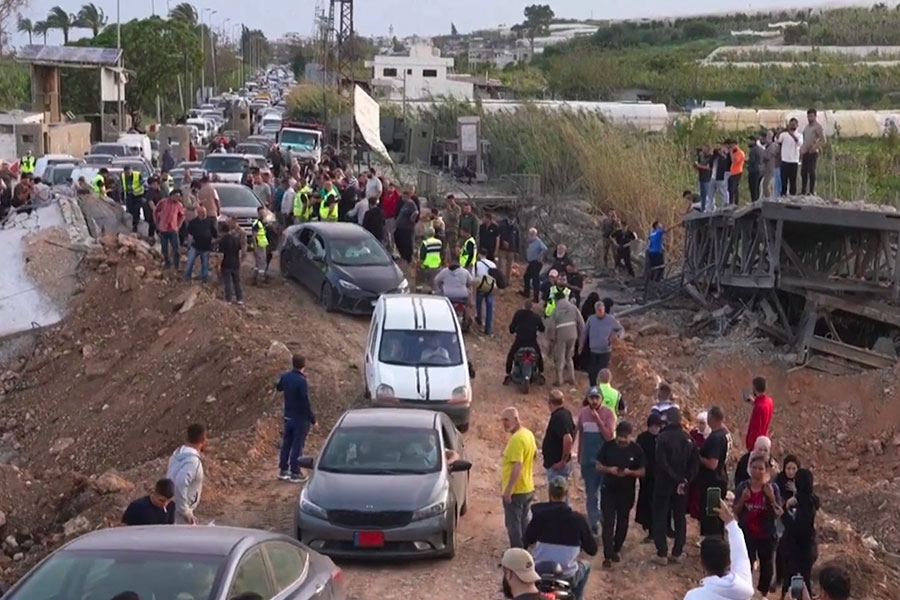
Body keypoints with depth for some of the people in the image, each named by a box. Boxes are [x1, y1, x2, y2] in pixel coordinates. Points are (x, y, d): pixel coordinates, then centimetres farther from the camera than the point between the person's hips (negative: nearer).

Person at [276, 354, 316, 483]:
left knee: (286, 444, 16)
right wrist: (312, 419, -14)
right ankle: (295, 473, 8)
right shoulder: (302, 381, -24)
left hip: (288, 417, 7)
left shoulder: (285, 377, -2)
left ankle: (283, 470, 24)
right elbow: (306, 402, -23)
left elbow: (278, 387, 21)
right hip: (301, 418, -7)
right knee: (297, 446, 2)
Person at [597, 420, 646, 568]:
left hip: (627, 492, 1)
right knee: (608, 523, -7)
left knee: (622, 522, 13)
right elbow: (598, 466, 1)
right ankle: (608, 556, -8)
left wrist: (630, 472, -22)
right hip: (608, 490, -1)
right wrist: (609, 469, -19)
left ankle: (617, 549, 33)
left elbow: (643, 471, -2)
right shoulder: (608, 446, -4)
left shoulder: (636, 450, -5)